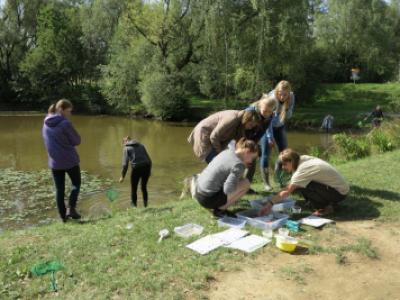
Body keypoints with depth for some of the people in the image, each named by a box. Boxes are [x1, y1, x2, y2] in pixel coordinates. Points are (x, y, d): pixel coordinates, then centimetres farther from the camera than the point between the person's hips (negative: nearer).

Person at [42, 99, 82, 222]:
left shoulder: (46, 124, 4)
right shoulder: (65, 123, -19)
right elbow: (77, 141, -12)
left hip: (55, 162, 5)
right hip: (70, 161, -5)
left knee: (59, 189, 13)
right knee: (76, 184, 16)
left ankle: (63, 216, 20)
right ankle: (71, 208, 2)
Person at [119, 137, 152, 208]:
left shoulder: (127, 148, 6)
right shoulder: (141, 145, 20)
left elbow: (125, 164, -3)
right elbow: (148, 158, 17)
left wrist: (122, 176, 1)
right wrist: (149, 171, 25)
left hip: (136, 168, -5)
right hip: (147, 166, 5)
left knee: (133, 188, 15)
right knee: (144, 187, 23)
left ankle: (134, 205, 18)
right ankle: (145, 204, 25)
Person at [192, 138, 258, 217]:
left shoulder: (227, 151, 7)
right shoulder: (239, 165, -18)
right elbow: (228, 190, -24)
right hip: (208, 199, -9)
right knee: (246, 183, -3)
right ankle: (220, 209, 1)